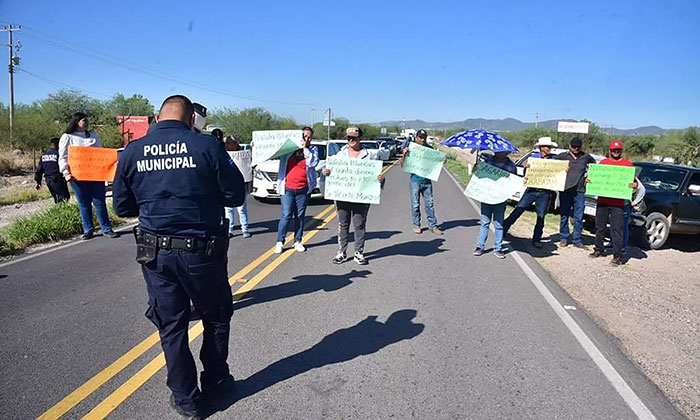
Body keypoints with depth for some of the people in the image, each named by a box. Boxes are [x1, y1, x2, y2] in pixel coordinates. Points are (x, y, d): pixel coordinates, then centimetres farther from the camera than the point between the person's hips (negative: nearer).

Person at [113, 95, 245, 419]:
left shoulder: (132, 152, -1)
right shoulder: (207, 146, -11)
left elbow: (123, 207, 6)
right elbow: (235, 197, -7)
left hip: (155, 252, 3)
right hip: (202, 250, -2)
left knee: (171, 325, 16)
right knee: (216, 318, 19)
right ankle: (215, 383, 34)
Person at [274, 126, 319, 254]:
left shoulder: (313, 150, 6)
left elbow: (313, 163, -11)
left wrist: (305, 148, -10)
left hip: (303, 190, 2)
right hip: (287, 189, -1)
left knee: (300, 216, 9)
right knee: (286, 215, -4)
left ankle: (297, 241, 20)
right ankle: (279, 242, 5)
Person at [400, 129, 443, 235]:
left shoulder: (429, 148, 5)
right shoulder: (411, 149, -4)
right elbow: (403, 165, -5)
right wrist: (404, 155, -21)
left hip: (427, 180, 2)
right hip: (415, 180, -2)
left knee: (430, 204, 5)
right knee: (415, 204, 6)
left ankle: (433, 225, 13)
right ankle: (416, 225, 20)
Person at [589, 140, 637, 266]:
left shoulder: (628, 164, 4)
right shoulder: (603, 162, 11)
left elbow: (634, 181, 5)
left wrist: (634, 185, -17)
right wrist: (588, 180, -6)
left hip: (618, 203, -3)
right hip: (602, 201, 3)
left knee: (616, 230, -4)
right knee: (599, 227, 12)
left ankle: (617, 256, 1)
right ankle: (599, 249, 26)